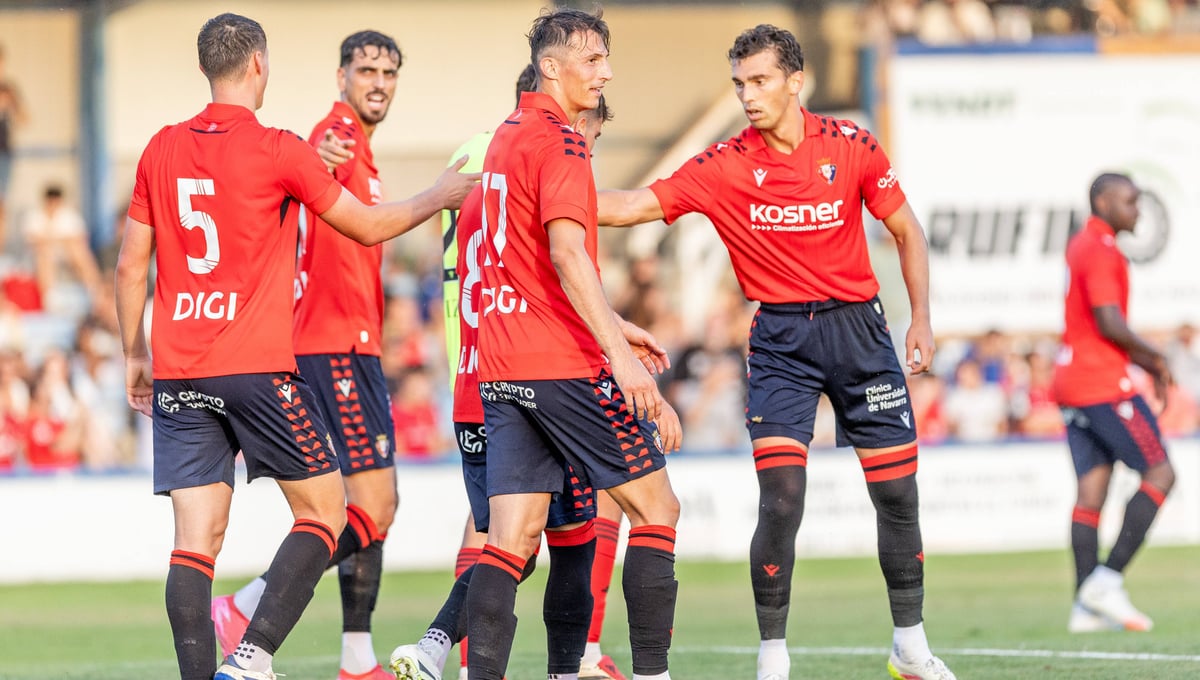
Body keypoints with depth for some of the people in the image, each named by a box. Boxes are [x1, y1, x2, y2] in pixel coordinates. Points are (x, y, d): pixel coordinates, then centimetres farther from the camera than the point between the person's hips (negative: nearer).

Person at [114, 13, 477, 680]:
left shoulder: (163, 149, 8)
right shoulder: (278, 150, -6)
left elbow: (131, 264, 11)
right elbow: (369, 226, 3)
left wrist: (135, 356, 21)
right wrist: (438, 197, 19)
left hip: (178, 374, 5)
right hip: (259, 370, -5)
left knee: (197, 536, 1)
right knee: (324, 508, 7)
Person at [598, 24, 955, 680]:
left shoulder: (851, 145, -3)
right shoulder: (724, 166, -6)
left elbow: (906, 230, 7)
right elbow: (633, 206, -9)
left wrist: (921, 319, 1)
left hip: (857, 326, 1)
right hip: (780, 337, -1)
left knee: (897, 492, 6)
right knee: (781, 496, -15)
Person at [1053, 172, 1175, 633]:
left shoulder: (1080, 247, 20)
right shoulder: (1100, 251, -12)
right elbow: (1111, 325, -20)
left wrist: (1147, 364, 17)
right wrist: (1155, 359, -6)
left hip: (1071, 387, 9)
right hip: (1104, 386, -9)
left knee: (1091, 489, 4)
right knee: (1159, 474, -4)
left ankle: (1086, 607, -1)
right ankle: (1107, 580, -11)